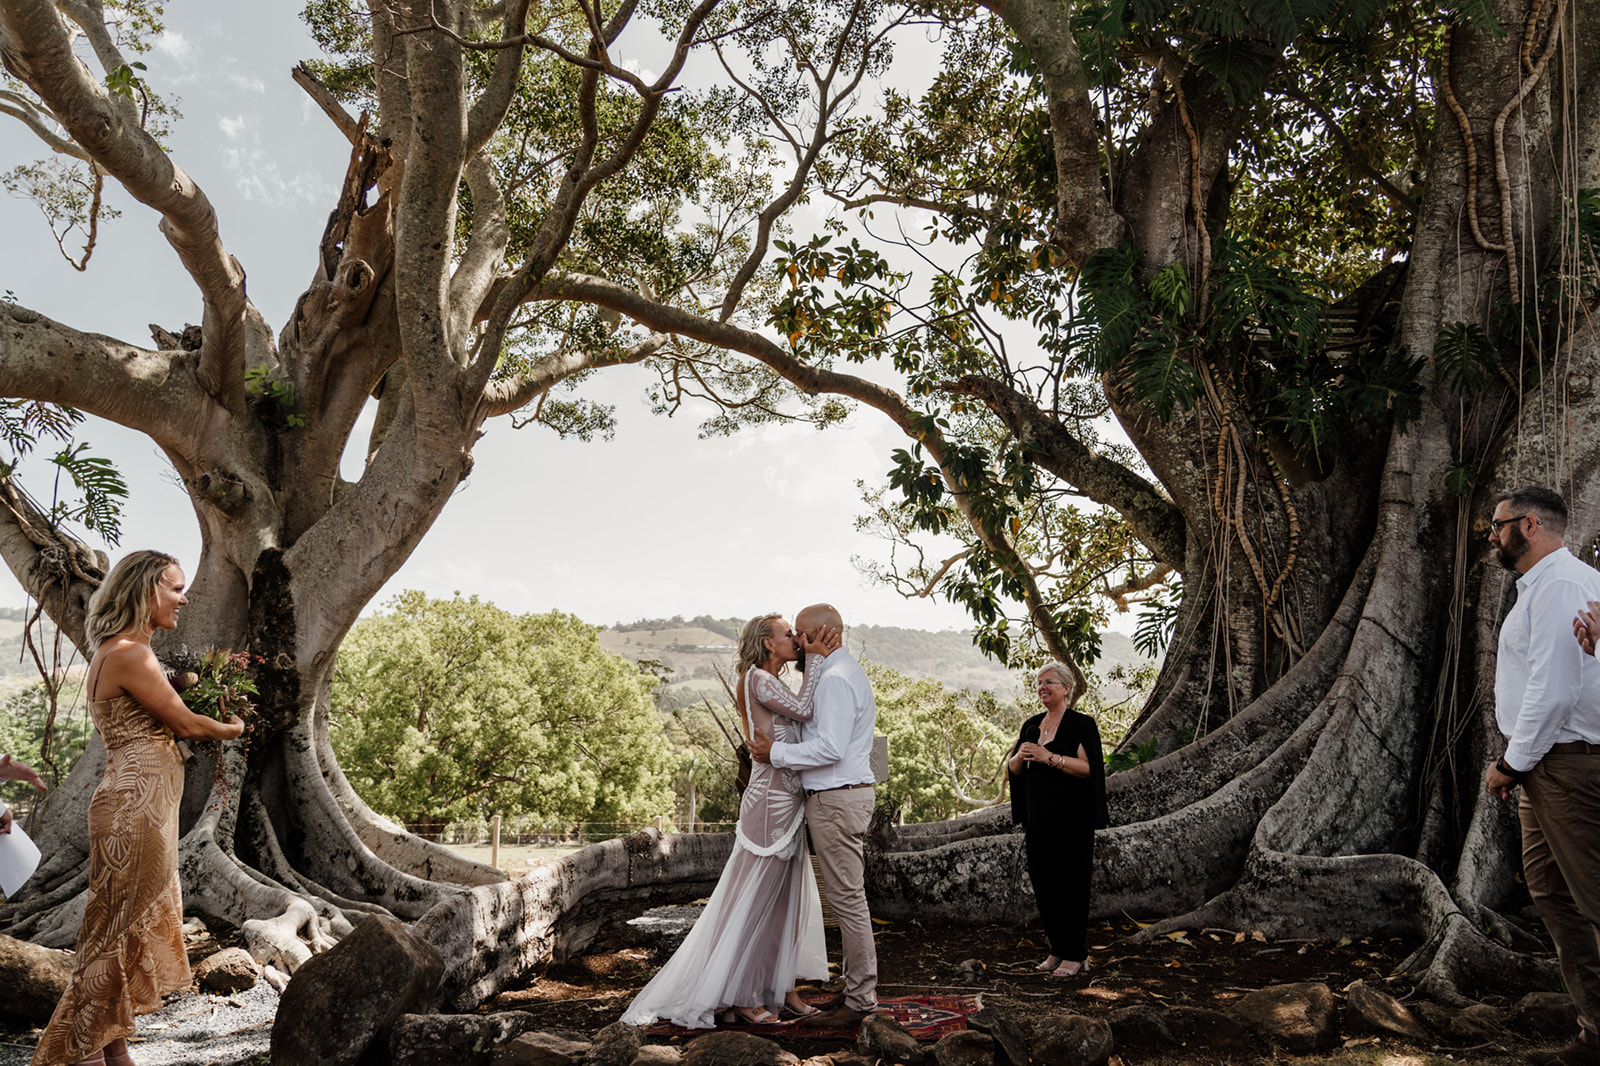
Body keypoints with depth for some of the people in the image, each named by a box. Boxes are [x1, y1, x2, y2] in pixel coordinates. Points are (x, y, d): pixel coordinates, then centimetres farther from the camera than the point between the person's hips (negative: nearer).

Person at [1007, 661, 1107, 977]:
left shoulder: (1081, 724, -6)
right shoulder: (1032, 725, 12)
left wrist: (1050, 757, -24)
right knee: (1043, 885, 8)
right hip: (1038, 820, 6)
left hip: (1071, 821, -6)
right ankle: (1057, 949, 20)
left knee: (1070, 886, -2)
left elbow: (1088, 767, -16)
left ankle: (1075, 953, 9)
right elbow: (1013, 769, 13)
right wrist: (1020, 756, -9)